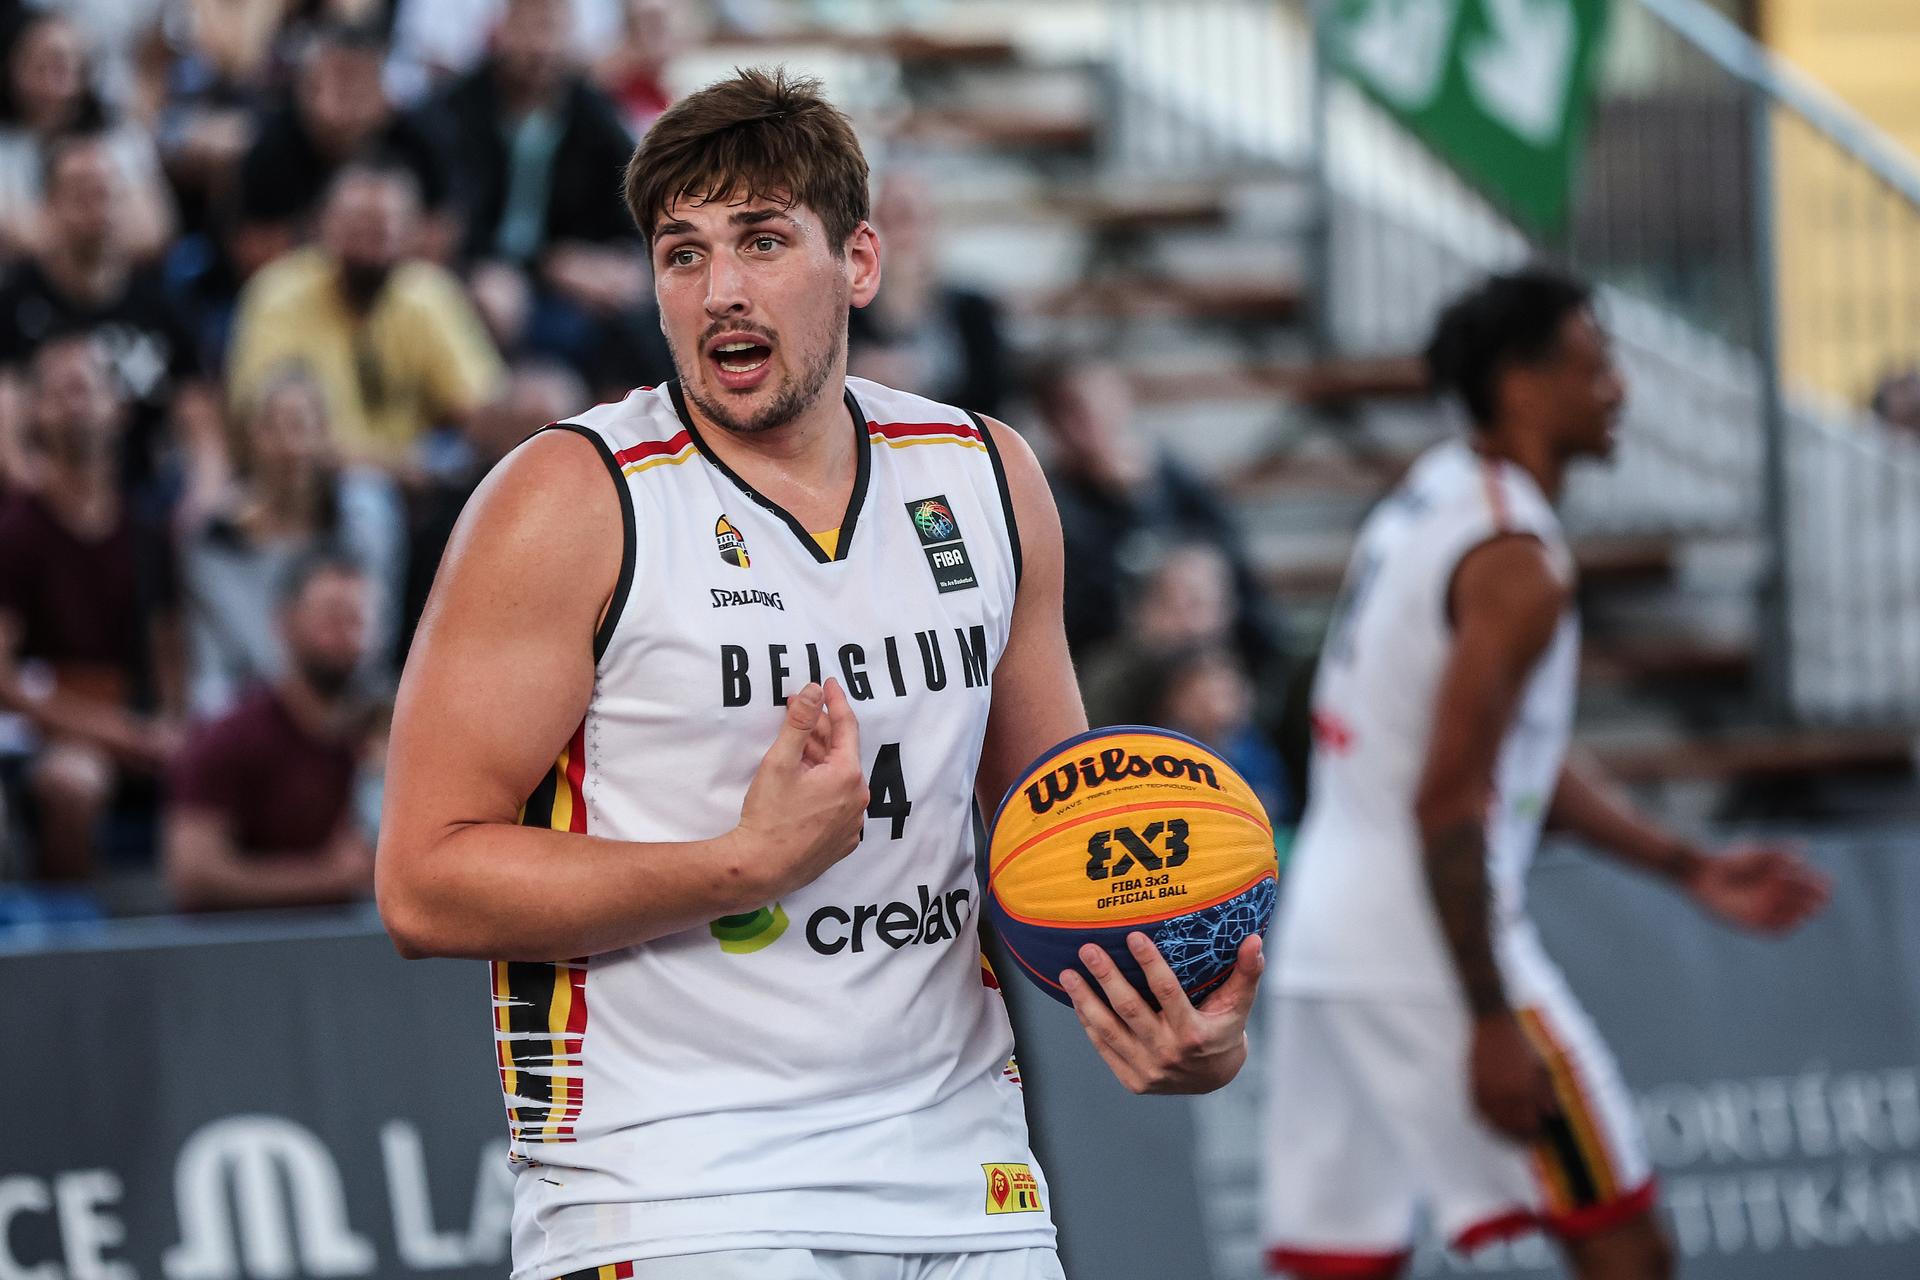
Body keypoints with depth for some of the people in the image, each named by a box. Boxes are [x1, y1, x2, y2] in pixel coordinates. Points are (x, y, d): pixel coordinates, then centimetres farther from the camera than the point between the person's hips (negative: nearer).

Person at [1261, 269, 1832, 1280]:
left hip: (1323, 927, 9)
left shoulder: (1429, 503, 16)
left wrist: (1690, 869, 23)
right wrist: (1490, 1024, -20)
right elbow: (1447, 802, -21)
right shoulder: (1515, 562, -15)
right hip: (1426, 950, -9)